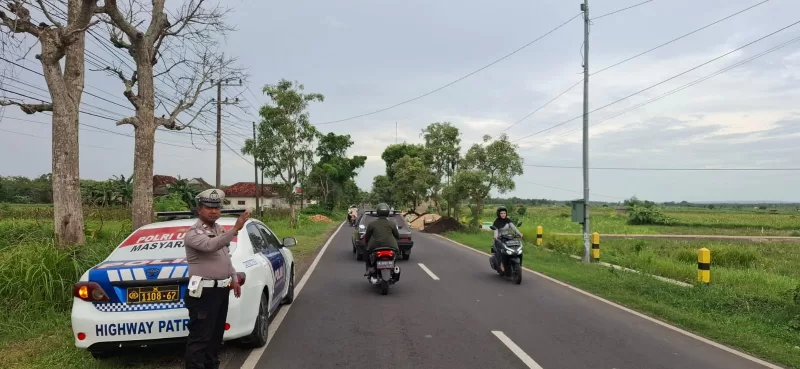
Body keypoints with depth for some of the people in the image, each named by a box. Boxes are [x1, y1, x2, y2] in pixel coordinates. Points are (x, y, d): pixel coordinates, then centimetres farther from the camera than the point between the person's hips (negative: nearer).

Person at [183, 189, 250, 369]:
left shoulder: (220, 230, 14)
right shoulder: (194, 233, -13)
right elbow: (210, 245, -35)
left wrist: (234, 278, 16)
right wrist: (235, 229, -43)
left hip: (221, 290, 9)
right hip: (204, 292, -9)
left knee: (216, 334, 17)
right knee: (199, 337, -6)